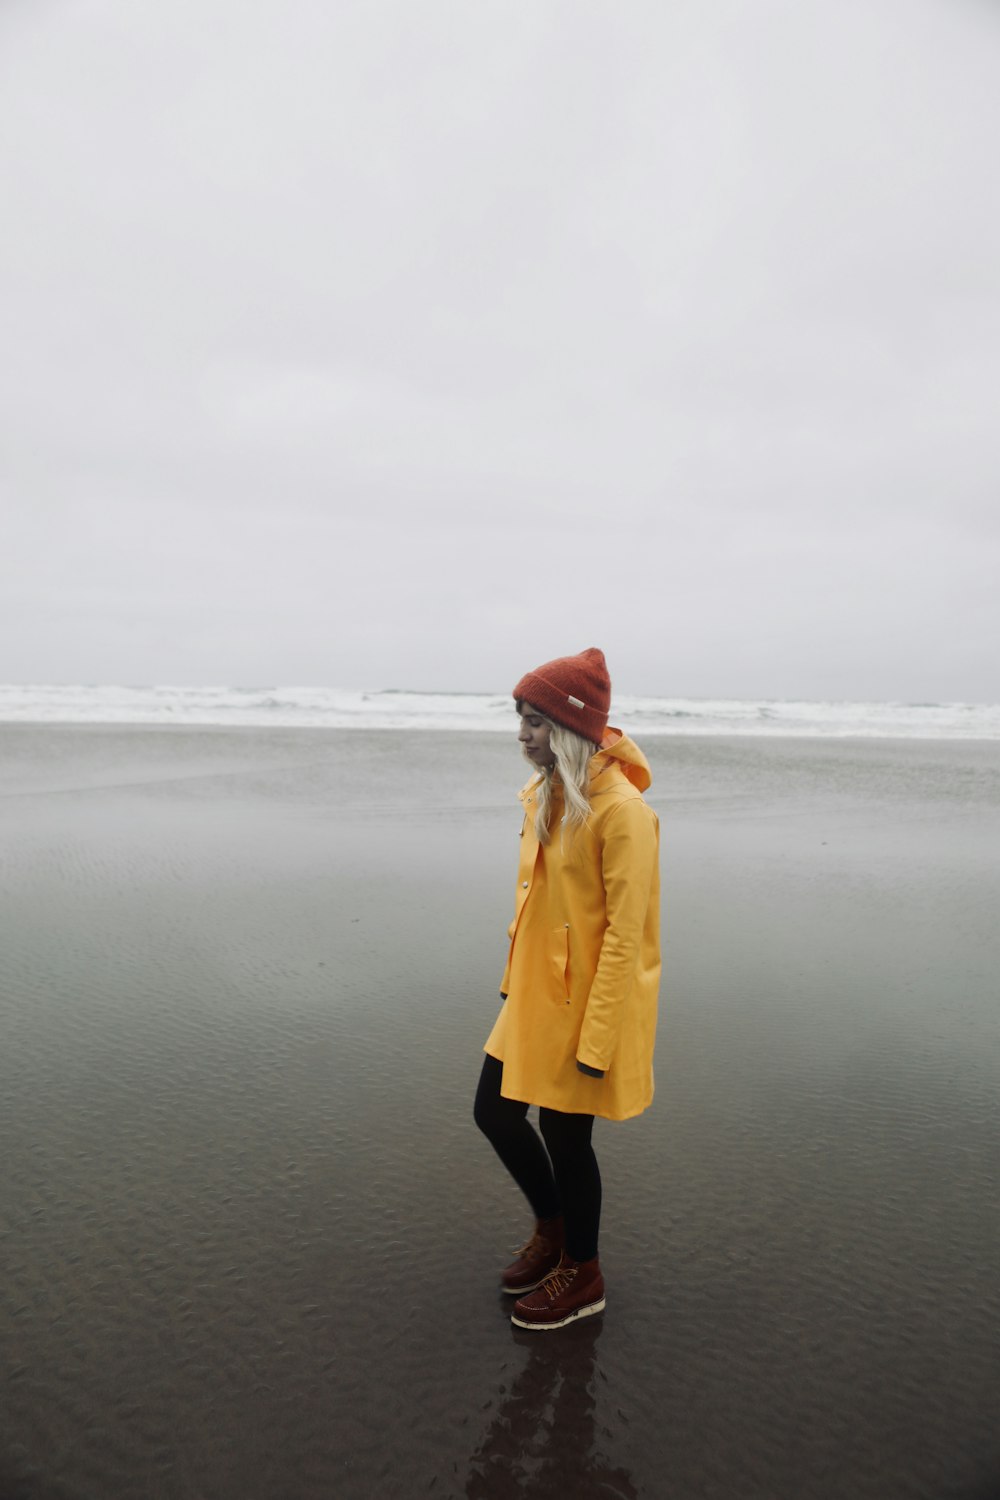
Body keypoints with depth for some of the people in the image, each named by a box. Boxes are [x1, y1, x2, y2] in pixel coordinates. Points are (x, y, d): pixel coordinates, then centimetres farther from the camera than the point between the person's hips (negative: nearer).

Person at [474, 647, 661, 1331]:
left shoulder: (622, 810, -23)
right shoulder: (543, 795, 3)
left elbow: (625, 934, -21)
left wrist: (597, 1039, -19)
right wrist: (514, 981, 16)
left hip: (589, 1004, -8)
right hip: (536, 993, 8)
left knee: (564, 1134, 8)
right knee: (495, 1111, 16)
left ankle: (583, 1276, 35)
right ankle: (552, 1228, 43)